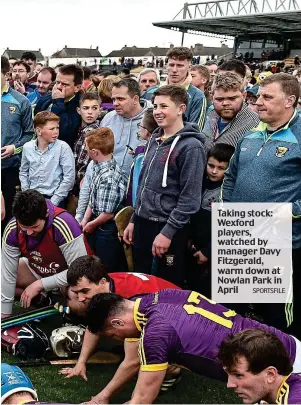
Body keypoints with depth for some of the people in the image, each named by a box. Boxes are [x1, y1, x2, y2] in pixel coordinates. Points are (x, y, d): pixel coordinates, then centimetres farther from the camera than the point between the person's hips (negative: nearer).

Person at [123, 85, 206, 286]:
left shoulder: (191, 146, -14)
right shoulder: (155, 139, 11)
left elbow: (190, 198, -18)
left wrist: (167, 232, -20)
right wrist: (134, 220, 16)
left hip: (168, 227, -8)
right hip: (143, 222, 8)